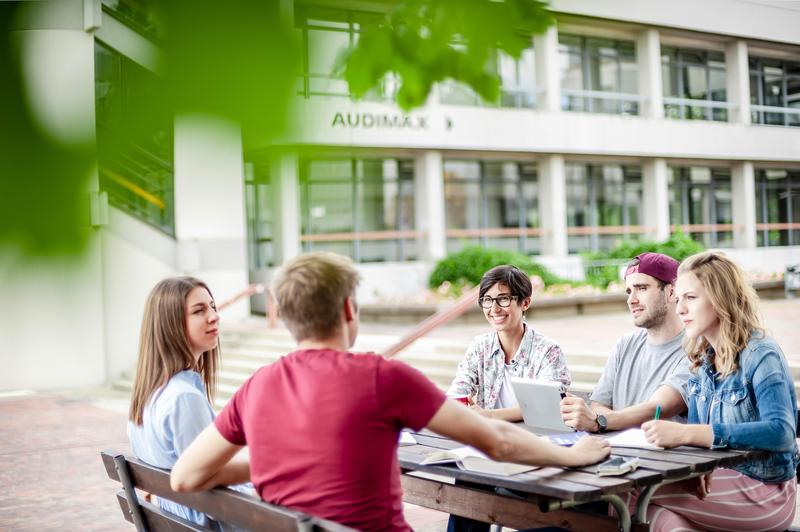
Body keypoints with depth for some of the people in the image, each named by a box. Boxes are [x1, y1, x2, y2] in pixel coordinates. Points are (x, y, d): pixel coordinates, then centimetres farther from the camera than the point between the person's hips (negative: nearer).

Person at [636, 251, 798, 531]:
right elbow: (696, 431, 8)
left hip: (764, 492, -6)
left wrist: (685, 433, -36)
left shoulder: (760, 355, -14)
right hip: (718, 480, 6)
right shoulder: (701, 360, 7)